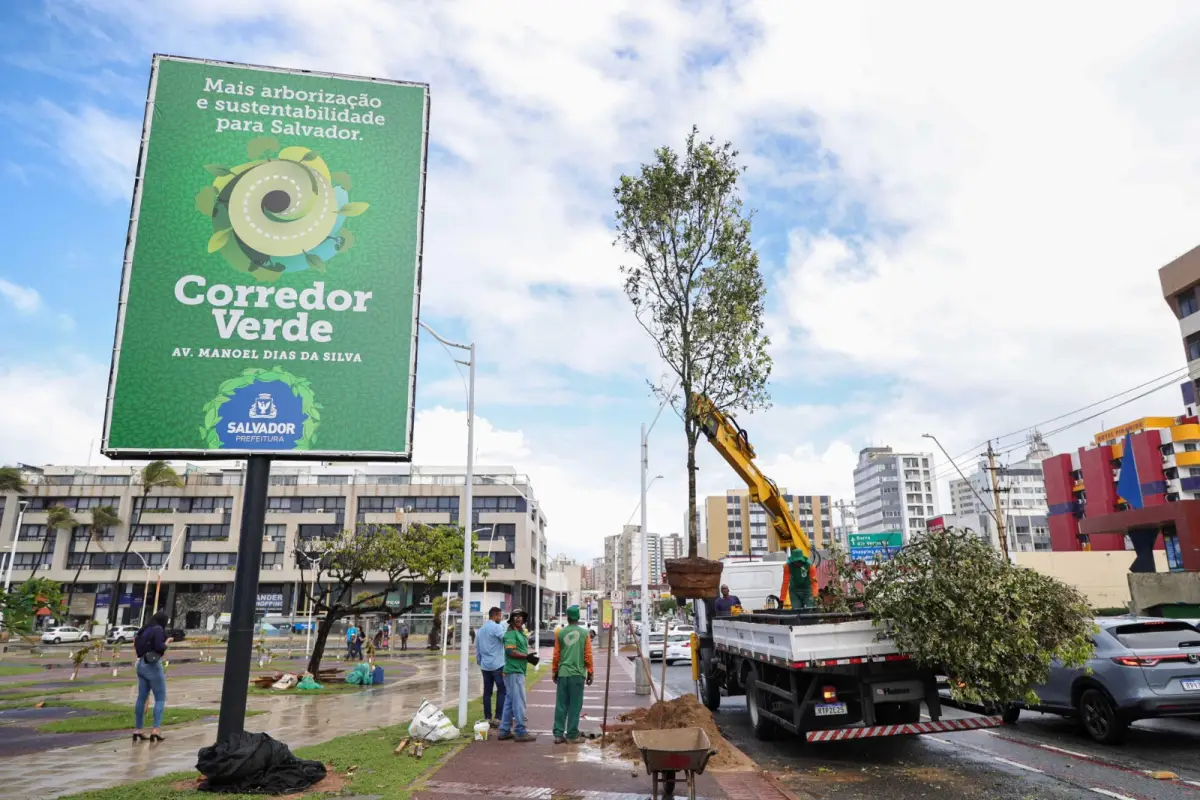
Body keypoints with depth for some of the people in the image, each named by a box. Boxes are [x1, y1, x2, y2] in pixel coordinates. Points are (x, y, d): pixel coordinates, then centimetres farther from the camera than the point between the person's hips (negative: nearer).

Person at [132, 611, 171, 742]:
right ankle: (156, 730, -8)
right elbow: (159, 648, -19)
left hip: (141, 665, 8)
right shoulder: (158, 630, -13)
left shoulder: (144, 630, 11)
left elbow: (137, 645, 13)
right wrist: (167, 642, -2)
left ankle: (137, 731, 15)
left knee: (142, 698, 12)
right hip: (153, 666, -8)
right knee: (160, 699, -1)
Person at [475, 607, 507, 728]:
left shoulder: (480, 629, 14)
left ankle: (487, 718, 12)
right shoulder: (496, 627, -12)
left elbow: (477, 648, 18)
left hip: (485, 665, 8)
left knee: (487, 692, 10)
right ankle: (498, 718, -6)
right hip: (497, 665, -7)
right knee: (502, 691, -2)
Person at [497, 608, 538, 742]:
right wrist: (527, 657, -17)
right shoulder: (510, 633, -12)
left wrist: (529, 657, 9)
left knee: (509, 702, 13)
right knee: (519, 702, -6)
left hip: (518, 671, 10)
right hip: (514, 672, -10)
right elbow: (511, 652, -21)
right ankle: (520, 732, -1)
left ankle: (504, 731, 19)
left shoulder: (521, 633, 20)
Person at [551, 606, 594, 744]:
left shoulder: (560, 633, 2)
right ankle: (572, 735, 7)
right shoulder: (584, 633, -2)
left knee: (561, 705, 7)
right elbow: (588, 655, -1)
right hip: (577, 674, -2)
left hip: (563, 673, 2)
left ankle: (559, 734, 8)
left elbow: (556, 655, 5)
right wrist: (590, 673, 7)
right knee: (575, 706, 4)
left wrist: (554, 672, 16)